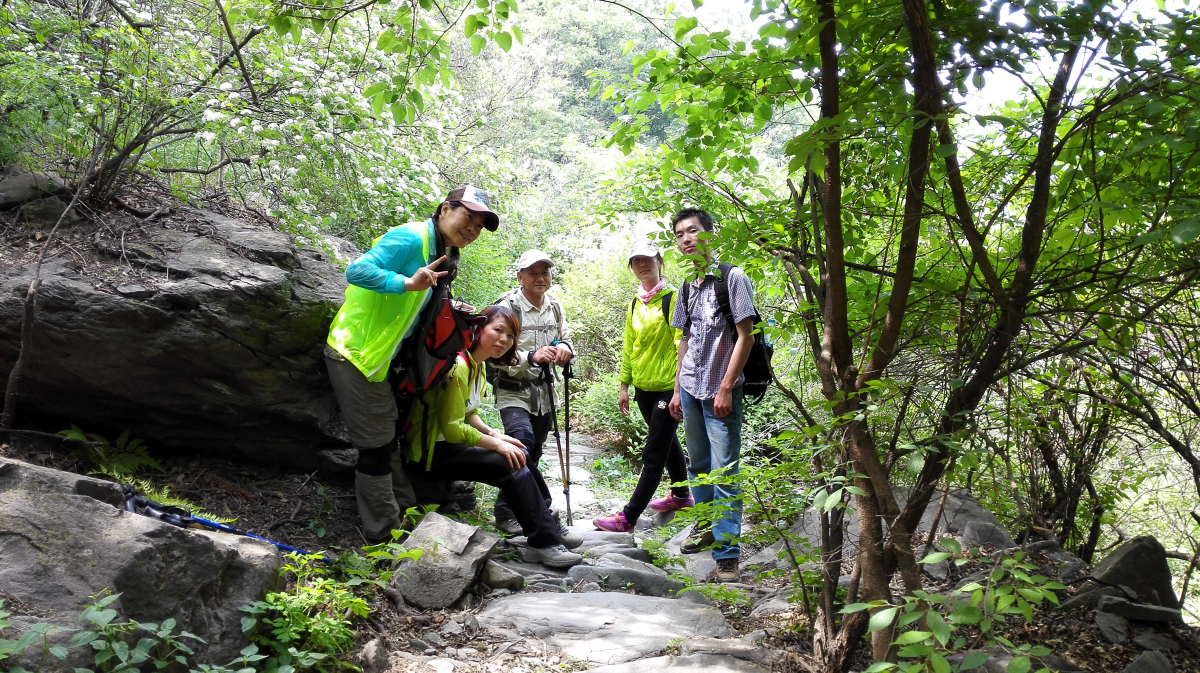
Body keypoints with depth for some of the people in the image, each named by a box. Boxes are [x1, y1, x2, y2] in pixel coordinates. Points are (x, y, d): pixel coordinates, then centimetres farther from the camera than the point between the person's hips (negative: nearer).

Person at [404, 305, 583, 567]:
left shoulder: (479, 367, 10)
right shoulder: (458, 366, -21)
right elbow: (452, 428, -23)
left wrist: (495, 434, 1)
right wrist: (497, 443, -17)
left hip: (453, 443, 10)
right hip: (431, 450, -10)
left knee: (520, 455, 2)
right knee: (512, 465, -20)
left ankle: (546, 526, 5)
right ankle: (544, 544, -15)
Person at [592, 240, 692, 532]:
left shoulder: (673, 298, -10)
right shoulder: (635, 305, 12)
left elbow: (682, 344, -15)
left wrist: (680, 390, -19)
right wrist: (624, 386, 14)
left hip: (668, 388, -8)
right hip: (643, 387, 8)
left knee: (653, 454, -4)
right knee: (667, 442, 22)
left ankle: (628, 517, -3)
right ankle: (681, 494, 39)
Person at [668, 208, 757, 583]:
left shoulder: (732, 278, -7)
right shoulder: (688, 288, 13)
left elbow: (745, 335, -11)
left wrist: (726, 388, -14)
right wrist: (677, 390, 15)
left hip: (720, 392, -7)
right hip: (690, 390, 7)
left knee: (724, 472, -7)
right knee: (698, 465, 17)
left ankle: (727, 552, -2)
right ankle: (707, 528, 33)